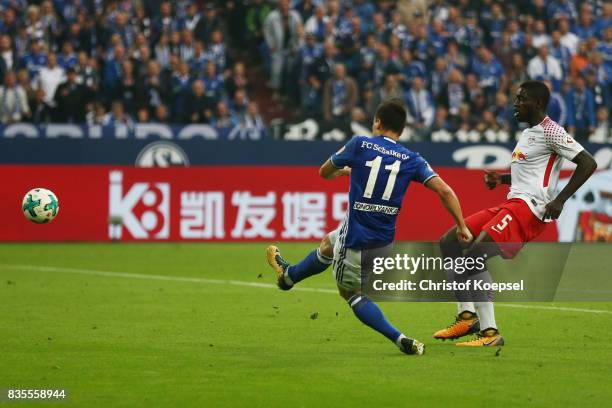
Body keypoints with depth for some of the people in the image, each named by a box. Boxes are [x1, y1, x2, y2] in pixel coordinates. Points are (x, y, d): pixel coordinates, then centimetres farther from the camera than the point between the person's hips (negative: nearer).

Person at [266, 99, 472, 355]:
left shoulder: (359, 145, -8)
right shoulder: (411, 159, -2)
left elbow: (324, 173, 7)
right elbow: (445, 191, -12)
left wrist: (343, 169, 30)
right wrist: (462, 227, -3)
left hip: (355, 236, -6)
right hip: (384, 238, 6)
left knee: (352, 293, 17)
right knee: (328, 243, 31)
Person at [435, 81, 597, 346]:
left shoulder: (550, 131, -7)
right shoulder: (528, 133, 22)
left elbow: (588, 164, -14)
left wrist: (559, 200, -20)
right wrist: (501, 179, 17)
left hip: (529, 207, -10)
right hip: (511, 204, 10)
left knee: (475, 255, -24)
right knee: (448, 242, 7)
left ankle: (490, 333, -23)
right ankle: (467, 316, 5)